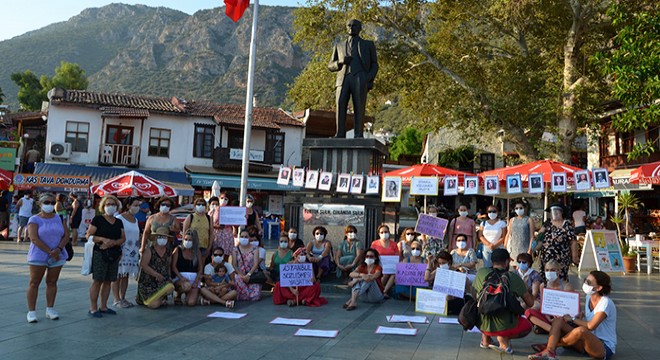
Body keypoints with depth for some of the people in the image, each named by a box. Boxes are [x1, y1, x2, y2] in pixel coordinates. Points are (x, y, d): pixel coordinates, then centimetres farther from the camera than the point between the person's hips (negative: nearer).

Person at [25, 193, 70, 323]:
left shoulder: (59, 219, 8)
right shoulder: (34, 219, -4)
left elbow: (66, 235, 3)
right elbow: (34, 239, -14)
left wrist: (58, 249, -15)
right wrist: (50, 252, -18)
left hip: (57, 257, 4)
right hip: (38, 257, -4)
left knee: (52, 282, 8)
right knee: (34, 283, 0)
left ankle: (50, 310, 15)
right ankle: (31, 311, 5)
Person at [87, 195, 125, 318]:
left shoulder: (119, 222, 13)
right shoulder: (98, 219, -2)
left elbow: (123, 238, 9)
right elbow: (89, 236, -7)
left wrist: (113, 242, -10)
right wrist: (103, 239, -20)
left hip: (114, 254, 6)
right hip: (100, 254, -5)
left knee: (108, 281, 9)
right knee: (98, 281, -5)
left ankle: (103, 307, 18)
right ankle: (93, 308, 0)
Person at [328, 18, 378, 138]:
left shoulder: (368, 45, 23)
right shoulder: (339, 46, 28)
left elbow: (374, 65, 15)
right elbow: (331, 66, 23)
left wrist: (370, 79, -5)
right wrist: (340, 62, 0)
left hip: (360, 78, -1)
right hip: (343, 78, 1)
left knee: (359, 106, -15)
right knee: (340, 104, -17)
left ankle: (358, 135, -17)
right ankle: (340, 134, -21)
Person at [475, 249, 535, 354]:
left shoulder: (481, 272, -3)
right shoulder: (514, 278, -8)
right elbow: (530, 303, 0)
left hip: (484, 326, 3)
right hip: (506, 327, -3)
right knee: (527, 326, 28)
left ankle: (486, 339, 15)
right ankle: (504, 338, 0)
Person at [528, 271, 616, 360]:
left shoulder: (606, 303, -17)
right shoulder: (588, 297, 7)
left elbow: (590, 326, -24)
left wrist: (573, 320, -11)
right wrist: (581, 316, -1)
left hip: (605, 348, -8)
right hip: (588, 342, 8)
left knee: (581, 330, -39)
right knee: (558, 320, -8)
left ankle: (553, 344, -12)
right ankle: (549, 352, -31)